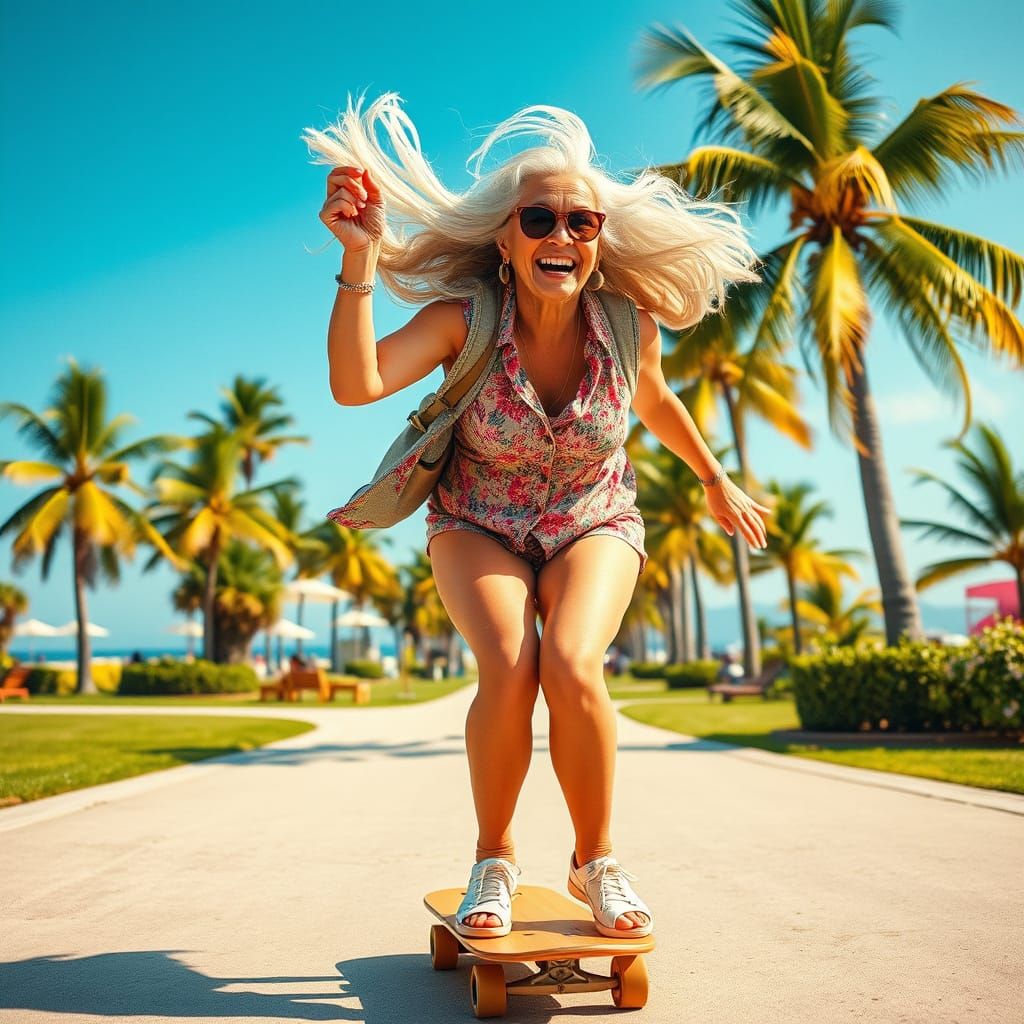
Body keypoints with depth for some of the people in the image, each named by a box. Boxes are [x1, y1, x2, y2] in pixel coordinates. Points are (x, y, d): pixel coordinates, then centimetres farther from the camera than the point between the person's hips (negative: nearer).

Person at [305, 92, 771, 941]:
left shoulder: (628, 325, -15)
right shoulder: (464, 320, -22)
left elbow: (655, 401, 8)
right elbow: (355, 384, -37)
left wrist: (716, 482, 19)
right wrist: (360, 256, -46)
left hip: (594, 526, 1)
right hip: (478, 526, -1)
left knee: (572, 666, -28)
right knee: (508, 668, -28)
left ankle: (597, 862, -2)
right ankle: (494, 860, -1)